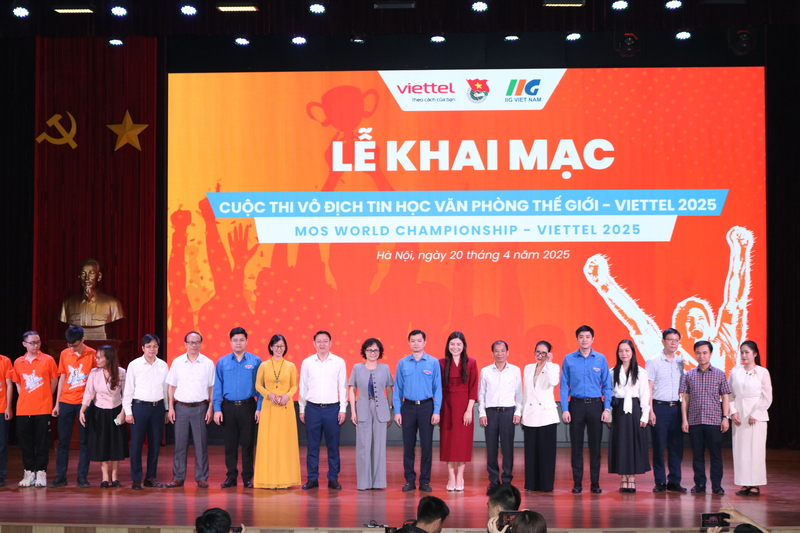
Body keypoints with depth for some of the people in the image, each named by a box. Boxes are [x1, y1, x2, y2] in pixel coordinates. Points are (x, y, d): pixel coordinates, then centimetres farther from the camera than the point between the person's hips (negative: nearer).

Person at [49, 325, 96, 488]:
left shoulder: (92, 354, -3)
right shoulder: (64, 354, 6)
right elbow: (62, 378, 11)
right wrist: (57, 403, 9)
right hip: (66, 402, 3)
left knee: (85, 441, 1)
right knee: (63, 440, 4)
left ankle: (82, 476, 7)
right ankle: (60, 476, 9)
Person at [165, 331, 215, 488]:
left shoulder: (208, 363, 3)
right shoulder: (177, 362, 5)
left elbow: (212, 387, 5)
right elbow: (171, 386, 8)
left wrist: (210, 408, -1)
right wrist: (170, 408, 3)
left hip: (200, 407, -1)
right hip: (181, 407, 1)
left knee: (201, 444, 1)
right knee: (180, 444, 3)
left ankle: (202, 478, 8)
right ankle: (178, 478, 10)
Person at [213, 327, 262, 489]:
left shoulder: (255, 361, 1)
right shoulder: (222, 362, 5)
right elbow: (217, 387, 5)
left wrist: (259, 408, -6)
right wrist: (217, 409, -1)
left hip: (248, 407, -1)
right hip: (228, 407, 1)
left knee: (248, 443, 2)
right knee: (230, 443, 7)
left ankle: (247, 477, 11)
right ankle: (231, 476, 16)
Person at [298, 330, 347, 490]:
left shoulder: (339, 362, 2)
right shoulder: (307, 362, 5)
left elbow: (343, 387, 3)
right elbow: (303, 387, 9)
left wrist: (343, 409, -1)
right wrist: (302, 409, 7)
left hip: (332, 408, -1)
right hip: (312, 408, 1)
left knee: (333, 445, 3)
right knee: (312, 445, 4)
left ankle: (333, 478, 10)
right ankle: (312, 478, 11)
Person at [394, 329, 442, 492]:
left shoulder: (433, 363, 0)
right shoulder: (402, 363, 4)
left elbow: (437, 388, -1)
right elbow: (398, 388, 5)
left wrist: (436, 411, -6)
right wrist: (397, 411, 0)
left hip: (426, 407, -1)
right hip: (408, 407, 1)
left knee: (426, 445, 1)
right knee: (408, 445, 5)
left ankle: (425, 481, 10)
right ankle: (409, 480, 14)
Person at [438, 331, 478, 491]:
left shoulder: (471, 363, 0)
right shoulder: (441, 363, 2)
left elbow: (473, 388, -3)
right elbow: (438, 388, 2)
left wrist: (469, 409, -10)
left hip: (464, 406, -1)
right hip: (447, 406, 1)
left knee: (463, 441, 1)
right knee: (448, 440, 2)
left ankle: (460, 477, 8)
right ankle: (451, 477, 8)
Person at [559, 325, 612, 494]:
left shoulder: (601, 359, 2)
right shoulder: (569, 359, 1)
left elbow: (607, 385, 3)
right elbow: (564, 386, 1)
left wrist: (607, 408, -4)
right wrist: (564, 409, -5)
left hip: (596, 405, 0)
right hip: (576, 405, 0)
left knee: (595, 445, 5)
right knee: (577, 446, 4)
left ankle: (595, 483, 13)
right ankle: (577, 483, 12)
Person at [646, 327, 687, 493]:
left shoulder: (680, 362, 11)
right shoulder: (654, 361, -2)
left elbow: (683, 386, 15)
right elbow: (649, 388, -4)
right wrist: (650, 411, -11)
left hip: (676, 407, 4)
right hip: (659, 406, -4)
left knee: (676, 446, 5)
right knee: (659, 446, -1)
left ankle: (674, 481, 13)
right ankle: (660, 482, 7)